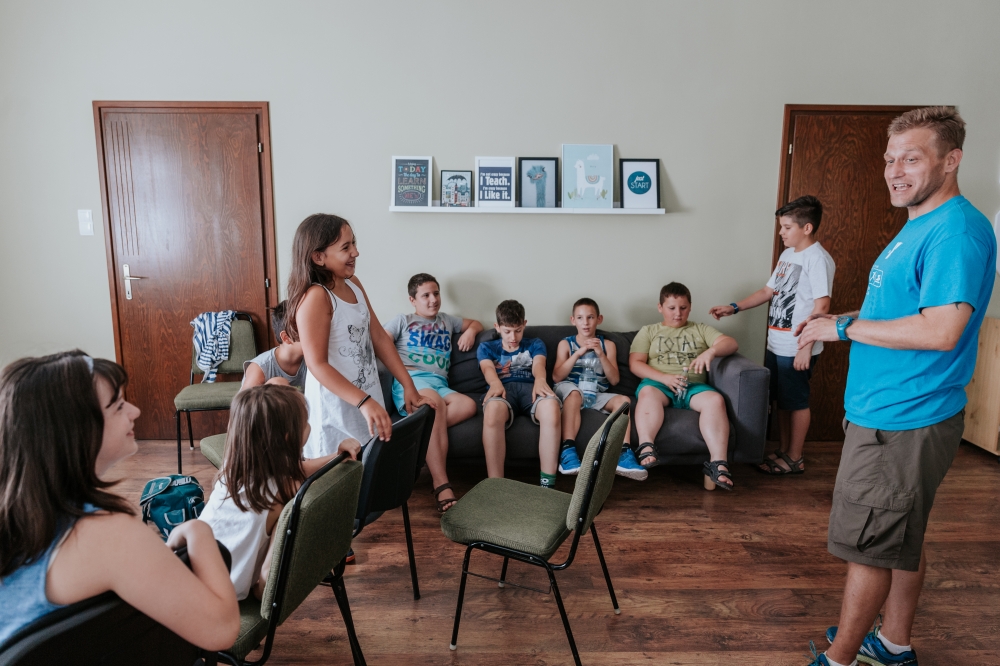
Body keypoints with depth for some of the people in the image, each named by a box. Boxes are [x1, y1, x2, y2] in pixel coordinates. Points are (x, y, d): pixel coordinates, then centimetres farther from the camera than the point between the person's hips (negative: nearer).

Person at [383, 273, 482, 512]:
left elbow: (476, 324, 42)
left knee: (468, 405, -30)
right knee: (434, 402, -39)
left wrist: (470, 331, 18)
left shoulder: (447, 321, 31)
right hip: (410, 380, -4)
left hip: (440, 384, 4)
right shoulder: (402, 321, 19)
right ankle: (441, 485, -44)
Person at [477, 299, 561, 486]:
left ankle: (547, 484, -34)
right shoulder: (486, 347, 25)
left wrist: (540, 379, -24)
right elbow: (488, 368, 2)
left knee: (551, 405, -37)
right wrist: (496, 383, -25)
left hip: (529, 387, 1)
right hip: (503, 389, -1)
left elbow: (539, 364, 3)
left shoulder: (535, 344, 27)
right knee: (492, 410, -40)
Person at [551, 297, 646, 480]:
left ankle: (623, 454, -31)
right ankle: (567, 450, -43)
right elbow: (556, 377, -4)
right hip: (569, 391, -2)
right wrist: (578, 353, -12)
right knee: (574, 392, -36)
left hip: (597, 395, 3)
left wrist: (601, 355, -9)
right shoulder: (565, 343, 10)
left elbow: (614, 380, 5)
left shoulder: (607, 345, 15)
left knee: (623, 400, -24)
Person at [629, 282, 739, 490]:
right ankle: (646, 447, -50)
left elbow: (731, 344, 8)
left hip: (694, 386, 1)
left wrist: (711, 351, -15)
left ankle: (718, 463, -39)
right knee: (647, 392, -37)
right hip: (659, 383, -1)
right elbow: (635, 364, 7)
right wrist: (664, 377, -11)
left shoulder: (701, 330, 24)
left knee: (715, 400, -31)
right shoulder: (648, 331, 20)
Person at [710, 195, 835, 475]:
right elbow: (769, 290, 18)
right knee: (781, 400, 16)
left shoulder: (818, 258, -14)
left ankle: (794, 459, 18)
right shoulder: (788, 254, 12)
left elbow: (821, 306, -19)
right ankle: (783, 450, 30)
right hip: (776, 344, 8)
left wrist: (806, 347, -21)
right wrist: (734, 308, 10)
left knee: (796, 402, 5)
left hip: (797, 348, -8)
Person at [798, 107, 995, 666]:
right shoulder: (919, 226, 14)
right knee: (904, 541, 21)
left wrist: (844, 328, -19)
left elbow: (940, 330, -27)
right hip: (896, 414, 10)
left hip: (901, 424, -10)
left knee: (869, 547, 3)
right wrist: (837, 322, 9)